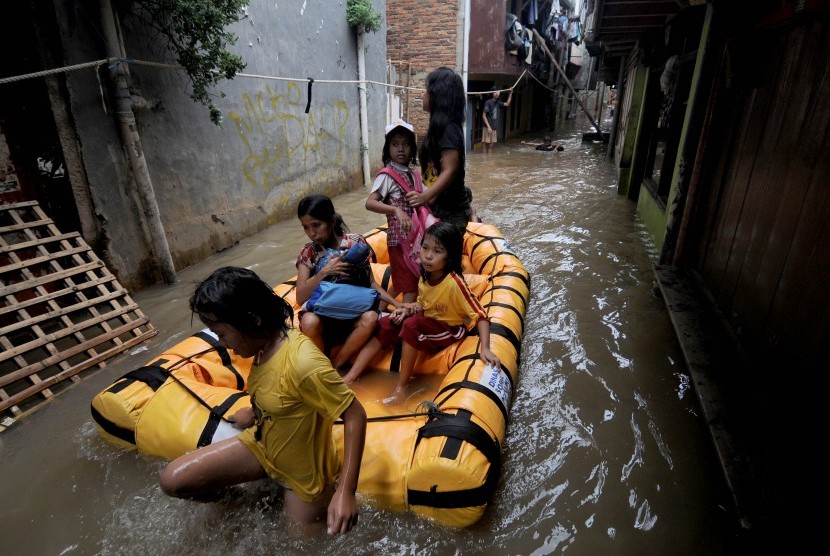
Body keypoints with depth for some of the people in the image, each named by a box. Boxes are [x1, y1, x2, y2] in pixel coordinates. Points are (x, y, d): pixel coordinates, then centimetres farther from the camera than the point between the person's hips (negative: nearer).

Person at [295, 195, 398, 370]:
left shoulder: (356, 242, -2)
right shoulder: (308, 252, -1)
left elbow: (370, 282, 2)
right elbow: (300, 298, -9)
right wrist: (325, 271, -22)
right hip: (323, 314, 0)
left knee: (371, 317, -33)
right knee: (309, 321, -34)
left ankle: (332, 367, -15)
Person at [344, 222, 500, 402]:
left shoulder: (454, 283, -27)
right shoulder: (426, 276, -6)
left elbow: (481, 316, -26)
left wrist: (485, 348, -37)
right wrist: (407, 309, -10)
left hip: (449, 329, -7)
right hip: (427, 323, 7)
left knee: (412, 325, -32)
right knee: (384, 324, -8)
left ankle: (401, 387, -19)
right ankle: (350, 377, -8)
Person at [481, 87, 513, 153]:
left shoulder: (498, 103, 9)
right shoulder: (488, 102, -11)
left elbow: (507, 104, 26)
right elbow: (483, 115, -13)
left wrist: (510, 93, 17)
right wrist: (488, 126, -19)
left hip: (494, 127, 7)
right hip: (488, 128, -7)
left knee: (492, 145, 9)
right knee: (487, 144, -5)